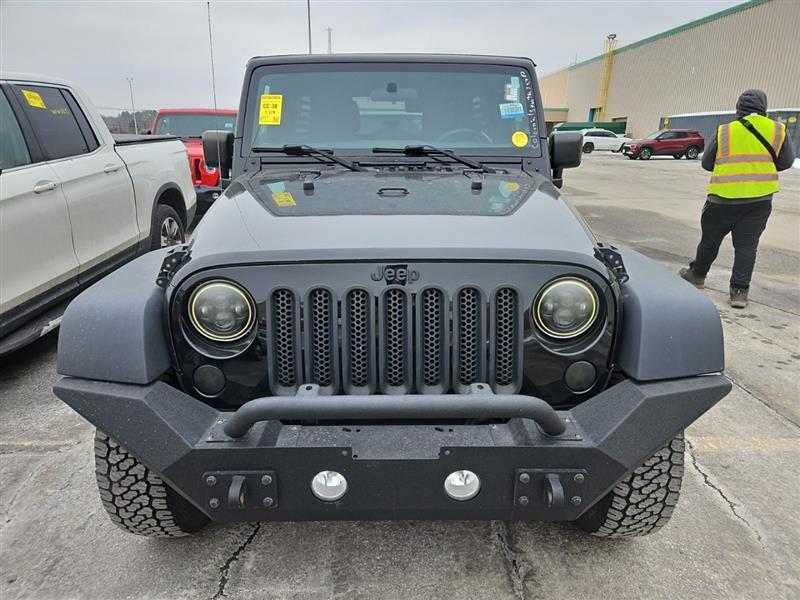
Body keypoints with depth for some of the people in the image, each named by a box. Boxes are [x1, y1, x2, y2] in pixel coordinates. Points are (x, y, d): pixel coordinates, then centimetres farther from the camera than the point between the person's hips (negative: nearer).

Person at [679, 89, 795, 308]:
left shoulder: (724, 131, 0)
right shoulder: (777, 130, 2)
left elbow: (707, 163, 8)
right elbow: (786, 161, 9)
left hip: (724, 198, 0)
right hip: (760, 199, 1)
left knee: (710, 239, 16)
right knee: (746, 246, 4)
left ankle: (697, 274, 34)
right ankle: (739, 291, 1)